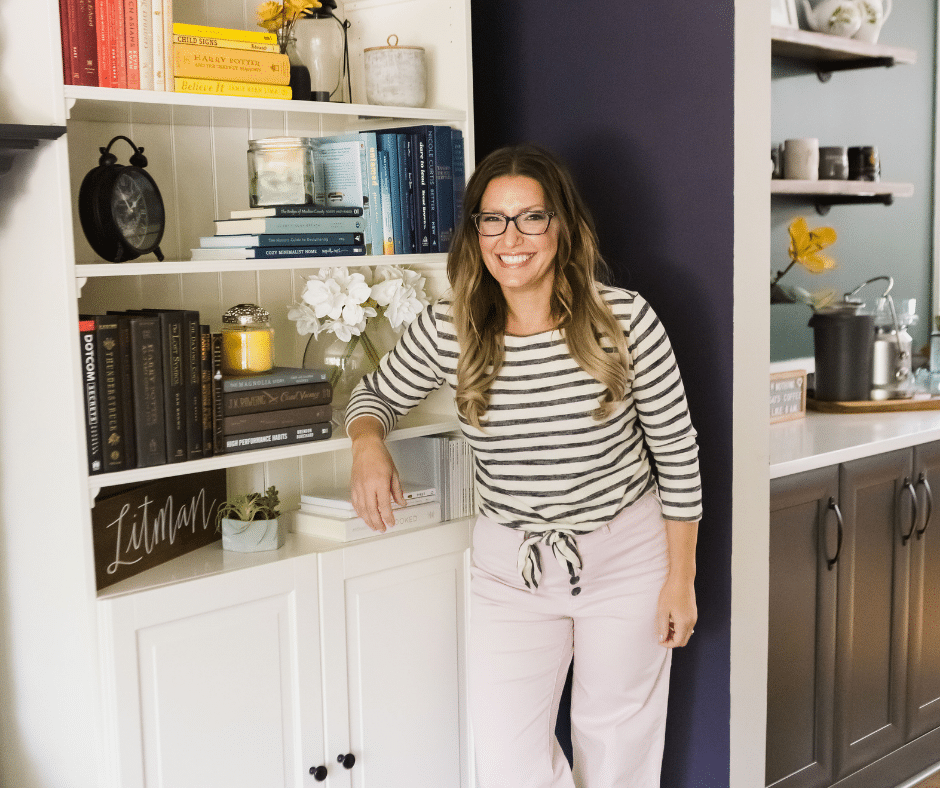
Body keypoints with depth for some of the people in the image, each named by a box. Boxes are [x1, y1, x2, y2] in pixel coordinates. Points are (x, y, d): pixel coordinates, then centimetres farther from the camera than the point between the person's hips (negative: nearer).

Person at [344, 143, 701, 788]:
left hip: (626, 553, -1)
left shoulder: (624, 319, -16)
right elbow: (378, 395, 9)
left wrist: (681, 577, -4)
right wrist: (368, 443, -16)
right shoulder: (447, 330, -11)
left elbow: (676, 451, -7)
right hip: (510, 565, 2)